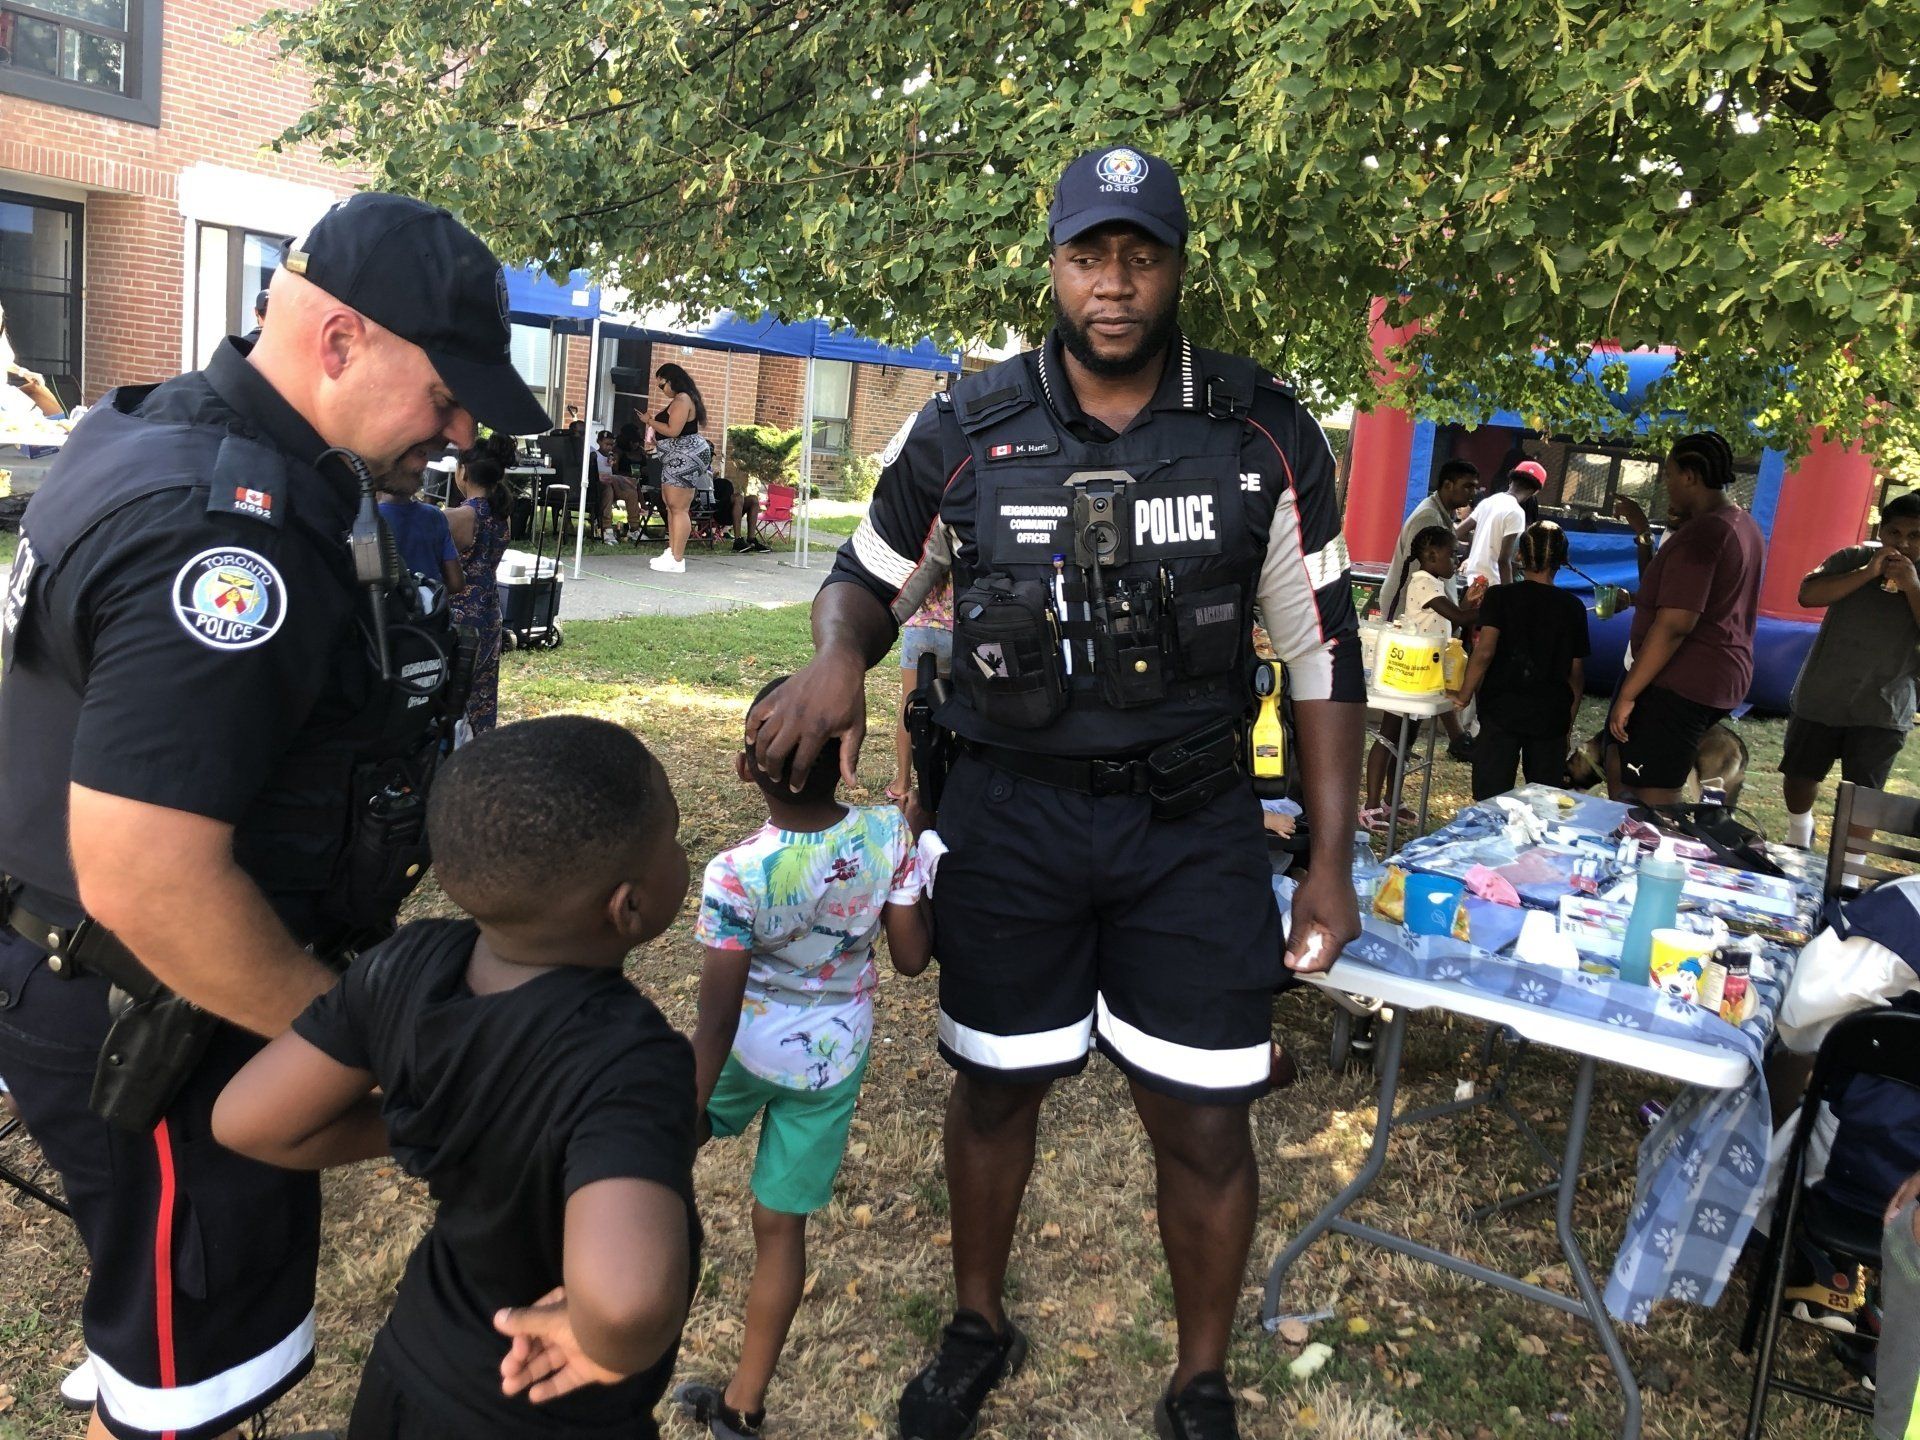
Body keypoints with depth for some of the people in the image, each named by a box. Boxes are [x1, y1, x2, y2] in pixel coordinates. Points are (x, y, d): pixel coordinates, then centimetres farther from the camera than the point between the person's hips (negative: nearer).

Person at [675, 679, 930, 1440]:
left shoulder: (734, 874, -27)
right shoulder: (889, 833, -19)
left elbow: (717, 1019, -22)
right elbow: (911, 957, -9)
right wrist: (914, 848, 3)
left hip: (751, 1047, -3)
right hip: (835, 1059, 3)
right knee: (782, 1224, 16)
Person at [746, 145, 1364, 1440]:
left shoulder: (1264, 436, -4)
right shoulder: (966, 436, -4)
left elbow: (1323, 654, 2)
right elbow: (869, 581, 11)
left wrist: (1333, 862, 0)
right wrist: (838, 658, -14)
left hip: (1192, 822, 0)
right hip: (1011, 812, 1)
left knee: (1204, 1123, 5)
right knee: (994, 1088, 16)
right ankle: (979, 1329, 43)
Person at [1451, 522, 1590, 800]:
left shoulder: (1500, 596, -4)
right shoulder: (1573, 607, 4)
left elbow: (1484, 652, -16)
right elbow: (1576, 671, 7)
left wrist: (1465, 695, -6)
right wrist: (1570, 718, 18)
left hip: (1502, 710, -2)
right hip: (1550, 715, 2)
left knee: (1491, 797, 1)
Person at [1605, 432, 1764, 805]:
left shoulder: (1698, 533, -18)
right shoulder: (1744, 525, 15)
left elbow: (1674, 625, -24)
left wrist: (1627, 694, -21)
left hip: (1679, 684, -11)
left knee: (1653, 796, -7)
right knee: (1619, 764, 19)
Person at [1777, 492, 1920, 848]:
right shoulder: (1853, 559, -4)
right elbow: (1807, 595, -19)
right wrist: (1867, 573, -26)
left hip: (1881, 712, -1)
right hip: (1820, 698, 2)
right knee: (1799, 774, 17)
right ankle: (1798, 840, 43)